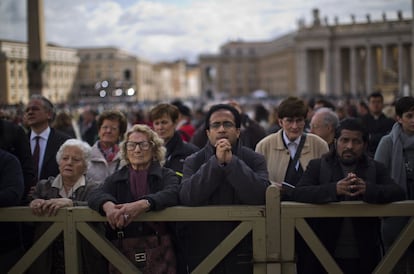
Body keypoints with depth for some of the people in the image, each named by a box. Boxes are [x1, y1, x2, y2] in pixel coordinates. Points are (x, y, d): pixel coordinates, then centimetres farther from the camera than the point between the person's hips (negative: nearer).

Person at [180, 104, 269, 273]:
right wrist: (216, 162, -19)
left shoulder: (254, 160, 0)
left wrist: (231, 162, -19)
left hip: (243, 248, 0)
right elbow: (187, 198, -15)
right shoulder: (193, 162, 2)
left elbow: (260, 196, -17)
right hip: (202, 250, 1)